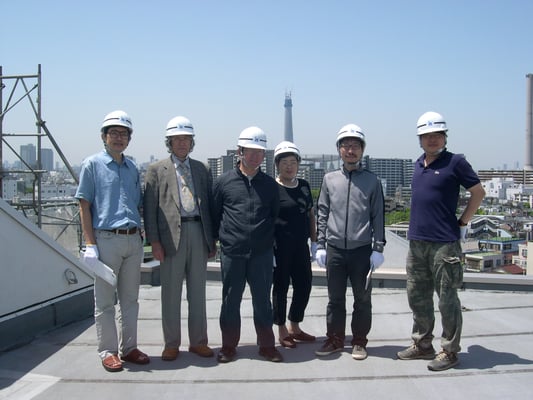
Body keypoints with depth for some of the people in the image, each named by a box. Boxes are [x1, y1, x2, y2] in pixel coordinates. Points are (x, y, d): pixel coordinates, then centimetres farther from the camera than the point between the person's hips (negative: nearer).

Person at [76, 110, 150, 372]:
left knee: (130, 299, 12)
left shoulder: (132, 168, 14)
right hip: (106, 239, -5)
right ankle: (108, 352, 14)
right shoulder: (92, 164, -1)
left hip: (133, 241, 5)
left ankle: (128, 348, 22)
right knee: (105, 301, 3)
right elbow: (84, 206, -4)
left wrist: (140, 237, 12)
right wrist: (90, 244, -11)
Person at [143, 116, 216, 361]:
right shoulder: (157, 170, 5)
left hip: (198, 233, 3)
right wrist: (154, 241, -8)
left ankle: (198, 341, 20)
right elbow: (149, 207, 0)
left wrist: (213, 239, 8)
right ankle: (171, 344, 15)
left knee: (198, 291, 9)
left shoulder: (201, 169, 14)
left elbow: (210, 204, 13)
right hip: (171, 234, -3)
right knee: (170, 293, 3)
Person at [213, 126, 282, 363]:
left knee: (262, 300, 8)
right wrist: (219, 238, 9)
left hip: (262, 253, 1)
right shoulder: (224, 181, 1)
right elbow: (214, 214, 8)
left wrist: (269, 240, 9)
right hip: (232, 252, -1)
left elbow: (275, 217, 13)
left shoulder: (270, 184, 6)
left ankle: (266, 345, 22)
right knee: (230, 300, 9)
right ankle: (229, 346, 22)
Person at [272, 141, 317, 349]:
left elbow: (311, 213, 17)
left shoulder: (304, 186, 11)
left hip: (301, 246, 6)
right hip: (280, 247, -6)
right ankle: (282, 332, 17)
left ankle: (294, 328, 27)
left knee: (304, 285, 10)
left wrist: (314, 241, 14)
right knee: (281, 287, 4)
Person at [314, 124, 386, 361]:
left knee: (363, 299, 7)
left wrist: (378, 248, -4)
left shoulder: (372, 181, 3)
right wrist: (321, 246, 3)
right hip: (335, 250, 1)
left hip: (362, 250, -1)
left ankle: (359, 341, 21)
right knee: (335, 298, 10)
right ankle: (335, 340, 23)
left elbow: (378, 217, 2)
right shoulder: (329, 179, 7)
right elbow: (322, 215, 8)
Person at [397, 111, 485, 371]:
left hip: (444, 243, -7)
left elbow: (478, 193, -2)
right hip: (416, 242, 7)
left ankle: (449, 351, 13)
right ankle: (422, 344, 28)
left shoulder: (455, 162, -6)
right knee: (418, 297, 14)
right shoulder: (419, 165, 13)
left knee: (447, 299, 1)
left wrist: (462, 223, -4)